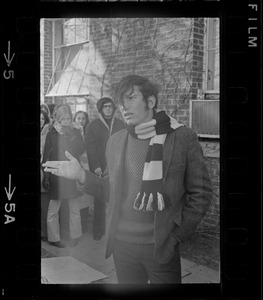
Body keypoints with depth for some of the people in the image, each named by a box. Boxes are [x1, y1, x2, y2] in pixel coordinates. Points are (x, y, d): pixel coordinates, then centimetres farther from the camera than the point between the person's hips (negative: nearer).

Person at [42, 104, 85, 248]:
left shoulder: (75, 132, 7)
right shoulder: (51, 134, 1)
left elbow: (81, 151, -5)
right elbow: (46, 156, 1)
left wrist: (71, 136, -13)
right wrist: (46, 177, -3)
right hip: (56, 175, -2)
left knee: (74, 209, 8)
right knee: (53, 209, 2)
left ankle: (75, 236, 22)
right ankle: (53, 238, 15)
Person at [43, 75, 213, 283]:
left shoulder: (183, 138, -8)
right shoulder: (115, 141, 4)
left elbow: (201, 193, -5)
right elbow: (112, 191, 10)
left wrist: (179, 233, -9)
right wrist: (82, 176, -4)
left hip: (162, 246, -3)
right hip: (122, 244, 4)